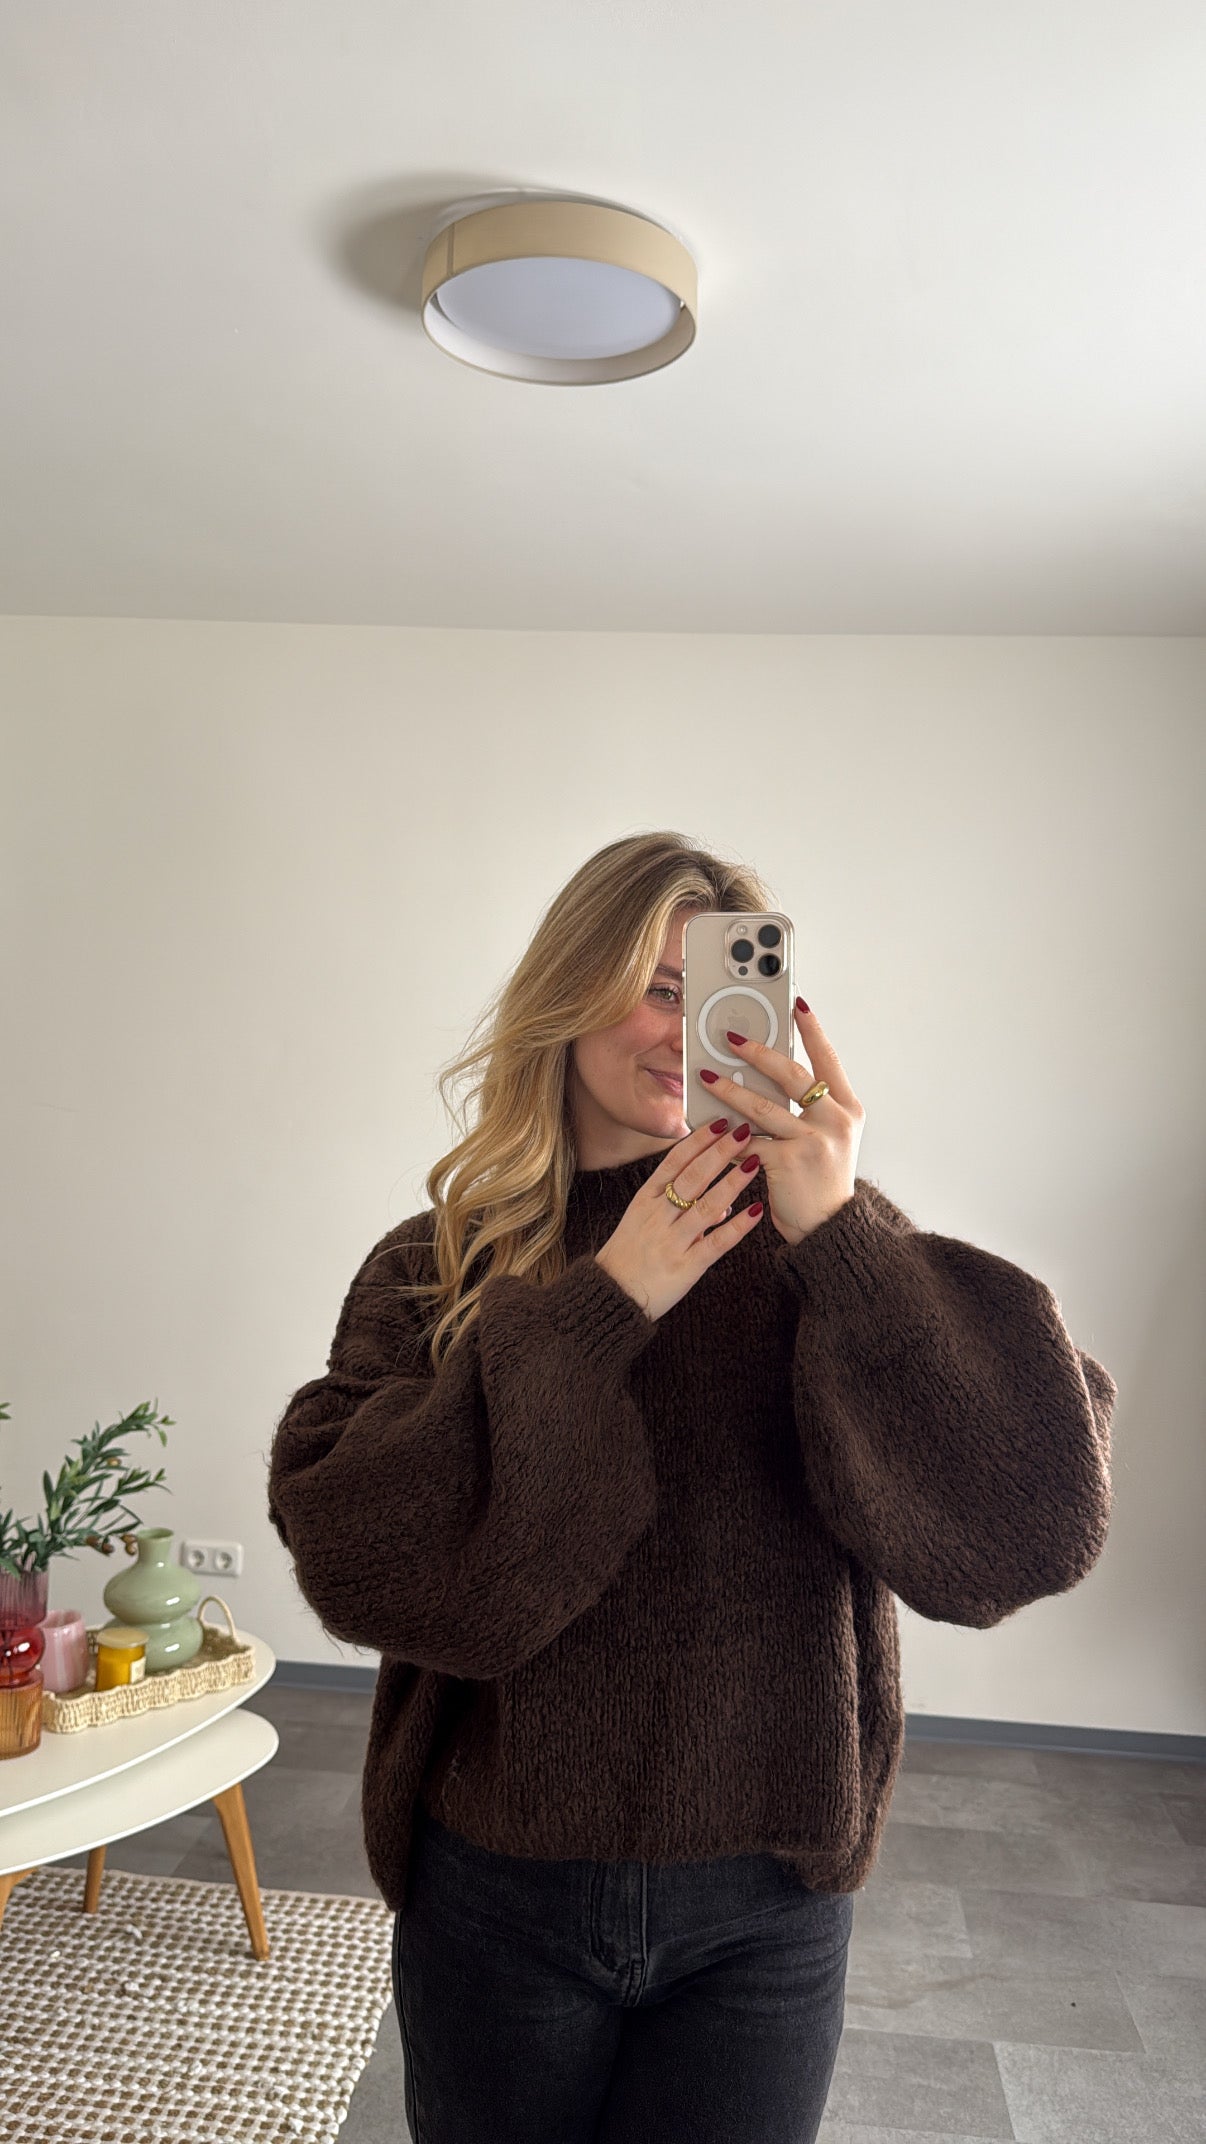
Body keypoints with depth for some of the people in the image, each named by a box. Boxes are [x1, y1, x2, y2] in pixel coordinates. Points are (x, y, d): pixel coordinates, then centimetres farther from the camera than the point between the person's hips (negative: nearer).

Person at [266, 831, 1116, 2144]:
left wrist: (845, 1235, -30)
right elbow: (353, 1557, -18)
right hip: (495, 1893, 1)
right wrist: (597, 1305, -24)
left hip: (761, 1905, 0)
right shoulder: (438, 1268, -5)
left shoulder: (817, 1252, -9)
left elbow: (1037, 1532, -19)